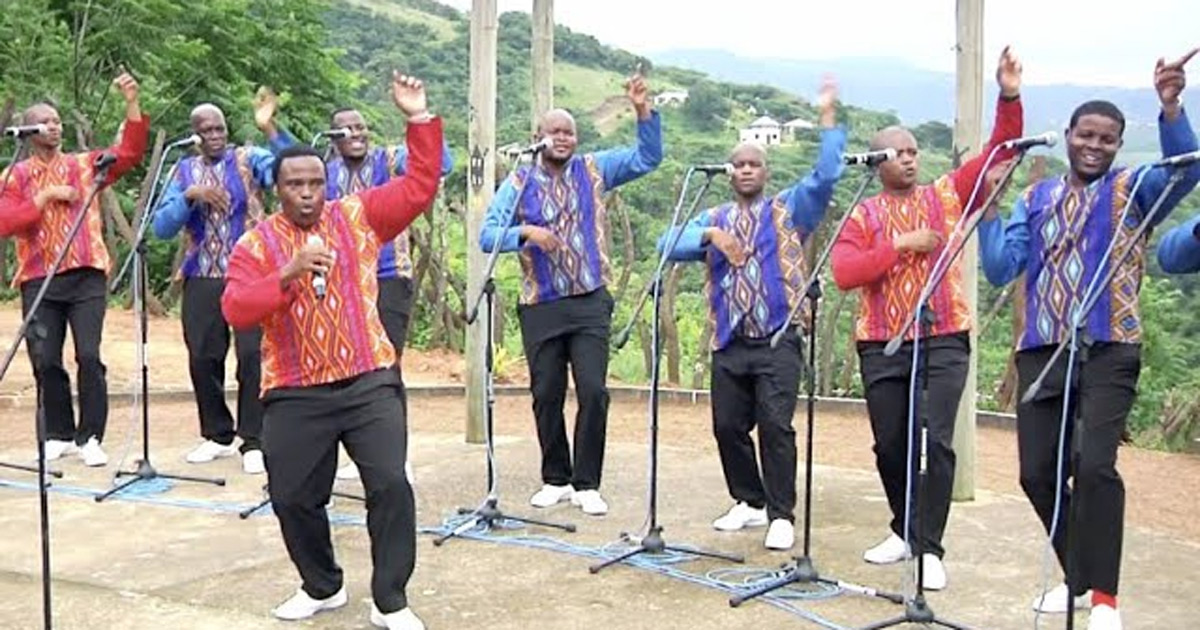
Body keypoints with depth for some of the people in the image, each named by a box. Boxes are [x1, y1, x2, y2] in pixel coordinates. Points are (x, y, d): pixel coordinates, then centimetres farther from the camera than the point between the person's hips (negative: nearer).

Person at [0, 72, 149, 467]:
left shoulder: (84, 165, 11)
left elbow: (130, 153, -3)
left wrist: (132, 103, -11)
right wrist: (45, 196, -10)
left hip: (87, 276, -1)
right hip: (39, 281, 1)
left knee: (89, 357, -8)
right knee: (45, 362, 3)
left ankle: (90, 438, 0)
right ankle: (59, 435, 18)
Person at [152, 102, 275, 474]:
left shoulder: (248, 159, 3)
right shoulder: (185, 171, 12)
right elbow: (161, 227, 3)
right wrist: (190, 196, -12)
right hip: (202, 278, 4)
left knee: (252, 354, -11)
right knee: (203, 358, 6)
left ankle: (253, 441, -1)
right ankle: (218, 435, 23)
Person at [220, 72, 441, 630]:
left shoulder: (358, 217, 6)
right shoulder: (255, 243, 2)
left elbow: (419, 187, 1)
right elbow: (235, 310, -10)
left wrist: (418, 118, -8)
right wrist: (289, 274, -23)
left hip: (369, 383, 0)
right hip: (295, 394, 1)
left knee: (390, 484, -11)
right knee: (292, 496, 7)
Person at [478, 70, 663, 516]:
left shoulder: (594, 170, 7)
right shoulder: (519, 182, 3)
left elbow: (647, 158, 1)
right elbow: (488, 235, -4)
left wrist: (643, 110, -11)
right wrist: (526, 233, -21)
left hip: (589, 302, 0)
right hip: (541, 307, 0)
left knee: (593, 391, -7)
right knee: (547, 395, 6)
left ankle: (587, 484, 4)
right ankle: (556, 480, 22)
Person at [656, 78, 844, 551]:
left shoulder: (789, 210, 10)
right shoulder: (713, 219, 17)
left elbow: (826, 176, -6)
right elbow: (669, 244, 2)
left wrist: (828, 117, -10)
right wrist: (709, 236, -16)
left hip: (778, 340, -4)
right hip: (729, 342, 4)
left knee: (775, 425, -12)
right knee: (728, 426, 6)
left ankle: (781, 515, -3)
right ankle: (749, 502, 23)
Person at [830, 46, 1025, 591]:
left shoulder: (948, 196, 8)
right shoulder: (862, 215, 6)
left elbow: (999, 153, 0)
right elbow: (843, 273, -8)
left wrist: (1009, 98, -13)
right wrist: (900, 245, -14)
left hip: (944, 340, -1)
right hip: (882, 345, 1)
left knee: (935, 440, -10)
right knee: (890, 444, 9)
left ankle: (929, 548, -3)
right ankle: (904, 531, 29)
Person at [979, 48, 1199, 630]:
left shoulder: (1132, 190, 6)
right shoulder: (1035, 199, 14)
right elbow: (1000, 269, 6)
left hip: (1108, 352, -4)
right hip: (1040, 352, 4)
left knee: (1094, 464, -19)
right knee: (1037, 473, 4)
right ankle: (1079, 576, 25)